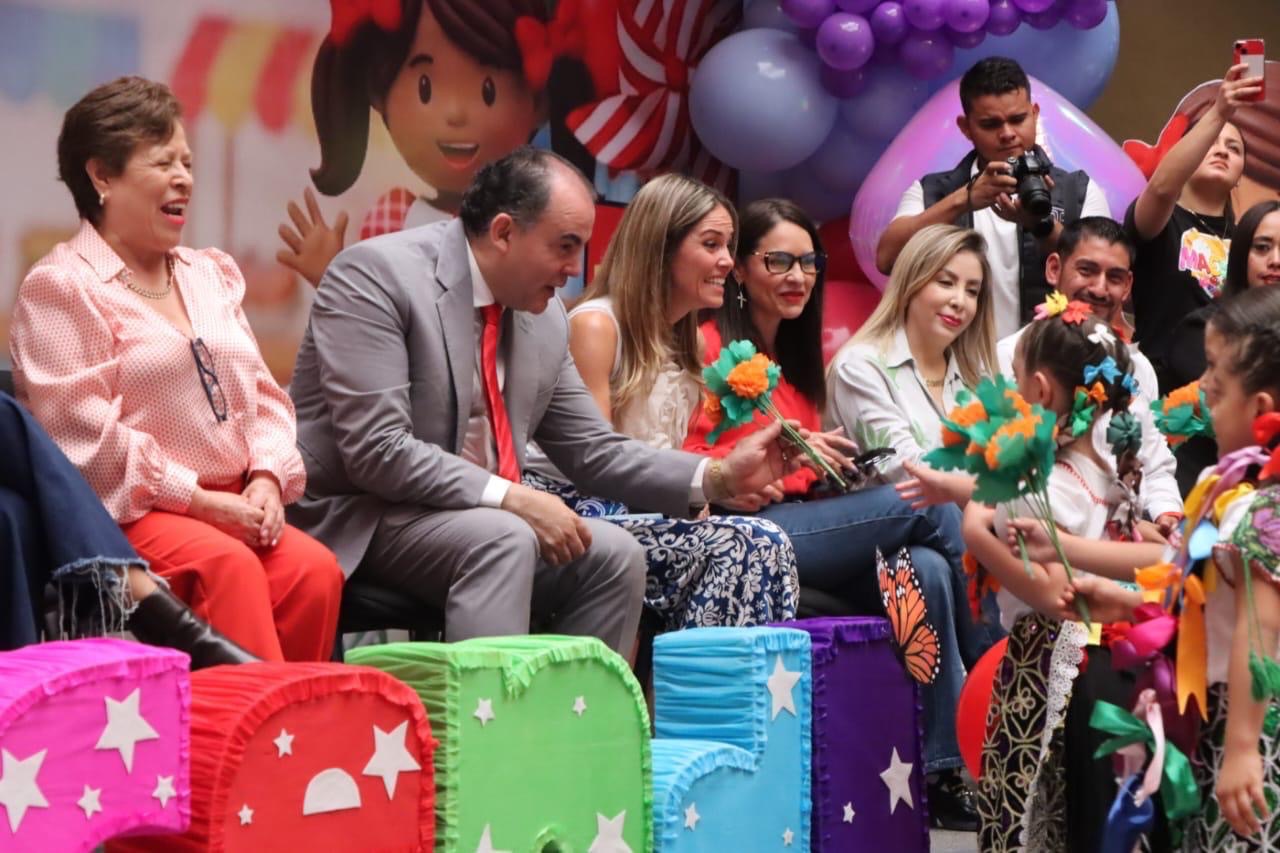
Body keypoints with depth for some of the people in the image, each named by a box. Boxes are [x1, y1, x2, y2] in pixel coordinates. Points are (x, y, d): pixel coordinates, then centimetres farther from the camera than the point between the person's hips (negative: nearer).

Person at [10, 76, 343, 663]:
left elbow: (262, 394, 19)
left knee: (315, 569, -23)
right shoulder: (59, 287, -1)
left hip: (234, 504, 6)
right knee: (230, 567, -34)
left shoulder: (212, 274, 22)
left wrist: (266, 477, -2)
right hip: (131, 512, -6)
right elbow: (85, 433, -11)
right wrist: (199, 500, -14)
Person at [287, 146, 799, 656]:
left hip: (481, 514, 7)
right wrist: (511, 498, -27)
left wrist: (718, 477, 0)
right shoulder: (376, 275, -16)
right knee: (504, 539, -30)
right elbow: (376, 451, -23)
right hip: (357, 519, -7)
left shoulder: (545, 317, 6)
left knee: (613, 554, -10)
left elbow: (593, 454, 14)